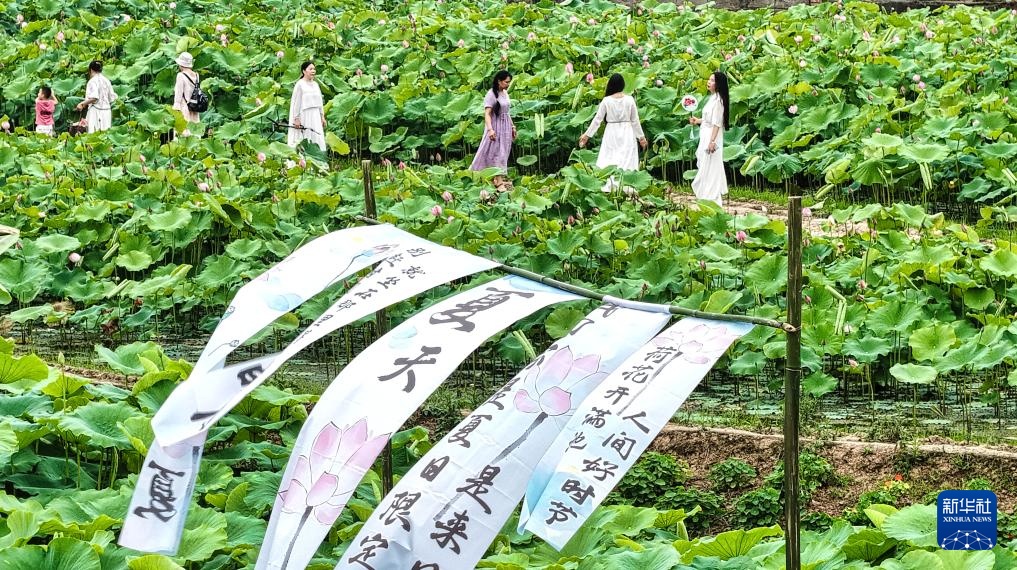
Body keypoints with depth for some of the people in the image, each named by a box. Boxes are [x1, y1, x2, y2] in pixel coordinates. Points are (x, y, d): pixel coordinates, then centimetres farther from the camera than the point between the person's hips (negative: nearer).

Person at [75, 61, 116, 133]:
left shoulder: (93, 81, -8)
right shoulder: (106, 81, 12)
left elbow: (94, 98, -21)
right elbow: (112, 98, 13)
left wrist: (82, 103, -15)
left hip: (96, 111, -7)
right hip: (107, 110, 7)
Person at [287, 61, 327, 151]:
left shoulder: (315, 84, 11)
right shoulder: (299, 85, -9)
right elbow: (296, 102, -10)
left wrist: (322, 116, 16)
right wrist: (296, 119, -13)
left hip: (315, 117, 7)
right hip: (304, 116, -7)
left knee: (317, 141, 6)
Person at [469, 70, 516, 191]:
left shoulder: (505, 93, 8)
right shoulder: (491, 95, -16)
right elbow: (487, 114, -22)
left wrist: (512, 126, 21)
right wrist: (490, 129, -33)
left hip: (506, 126, 8)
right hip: (496, 126, -8)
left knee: (503, 153, 12)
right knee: (498, 152, -6)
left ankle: (499, 178, 21)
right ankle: (499, 182, -4)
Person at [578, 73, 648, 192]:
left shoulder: (606, 100, -7)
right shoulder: (629, 100, -5)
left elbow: (597, 119, -3)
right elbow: (635, 120, 1)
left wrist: (587, 134, 6)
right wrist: (641, 137, 11)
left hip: (612, 134, 0)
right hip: (627, 133, 0)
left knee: (608, 160, 3)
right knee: (626, 161, 2)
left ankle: (607, 187, -1)